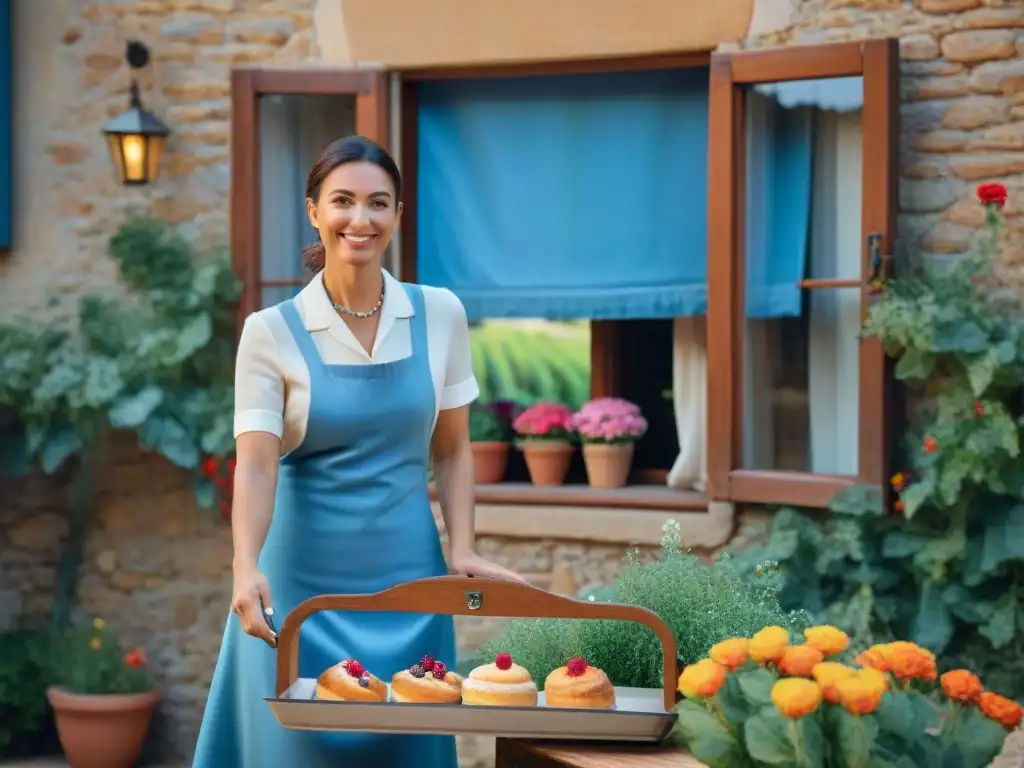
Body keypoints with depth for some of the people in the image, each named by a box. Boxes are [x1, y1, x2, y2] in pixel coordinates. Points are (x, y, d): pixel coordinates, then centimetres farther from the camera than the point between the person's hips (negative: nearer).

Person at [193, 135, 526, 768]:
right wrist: (247, 569, -27)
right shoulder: (272, 332, -5)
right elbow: (256, 464, -12)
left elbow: (451, 449, 8)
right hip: (307, 576, -2)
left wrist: (462, 550, -5)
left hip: (408, 572, 2)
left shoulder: (439, 315, 2)